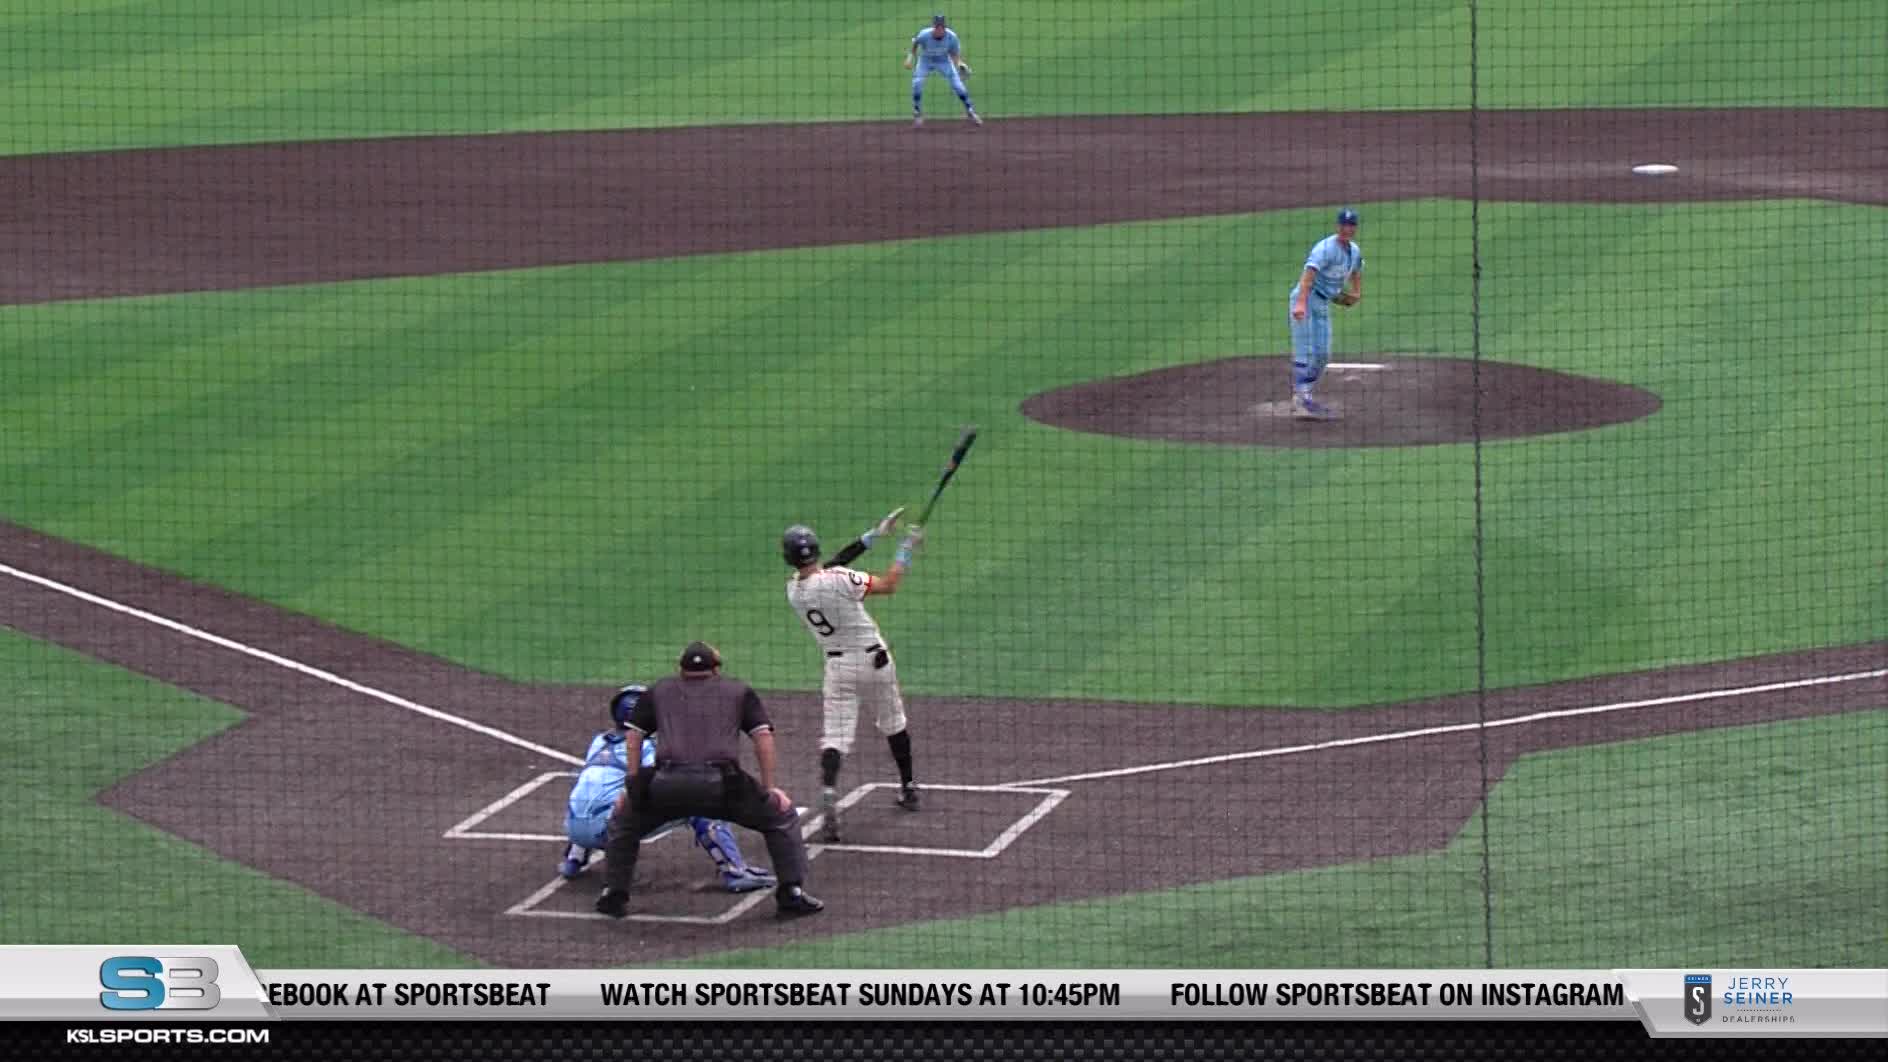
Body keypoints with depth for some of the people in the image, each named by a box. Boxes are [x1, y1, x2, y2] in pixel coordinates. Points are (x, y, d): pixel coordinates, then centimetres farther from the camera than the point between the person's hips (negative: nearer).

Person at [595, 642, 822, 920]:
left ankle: (613, 894, 21)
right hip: (721, 782, -1)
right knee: (782, 816, 18)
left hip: (667, 783, 1)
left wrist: (632, 786, 20)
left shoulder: (658, 691, 28)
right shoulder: (739, 691, 24)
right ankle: (792, 894, 6)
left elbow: (634, 736, 21)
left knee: (624, 821, 30)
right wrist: (768, 788, 14)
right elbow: (763, 736, 13)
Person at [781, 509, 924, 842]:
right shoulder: (838, 579, -23)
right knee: (893, 723, 21)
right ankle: (908, 789, 35)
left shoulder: (793, 590, -6)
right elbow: (888, 585, -16)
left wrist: (872, 536, 11)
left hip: (837, 667, 2)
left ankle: (828, 795, -29)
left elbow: (826, 569, 8)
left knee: (834, 738, -3)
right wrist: (906, 549, -3)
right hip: (873, 661, -2)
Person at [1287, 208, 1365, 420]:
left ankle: (1304, 397, 19)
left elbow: (1356, 273, 27)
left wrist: (1356, 293, 5)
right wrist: (1301, 303, -46)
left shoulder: (1355, 251, 7)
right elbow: (1309, 274, -32)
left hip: (1324, 304, 9)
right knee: (1305, 352, -12)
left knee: (1322, 355, 10)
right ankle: (1300, 398, -14)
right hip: (1306, 299, -9)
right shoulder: (1326, 249, -20)